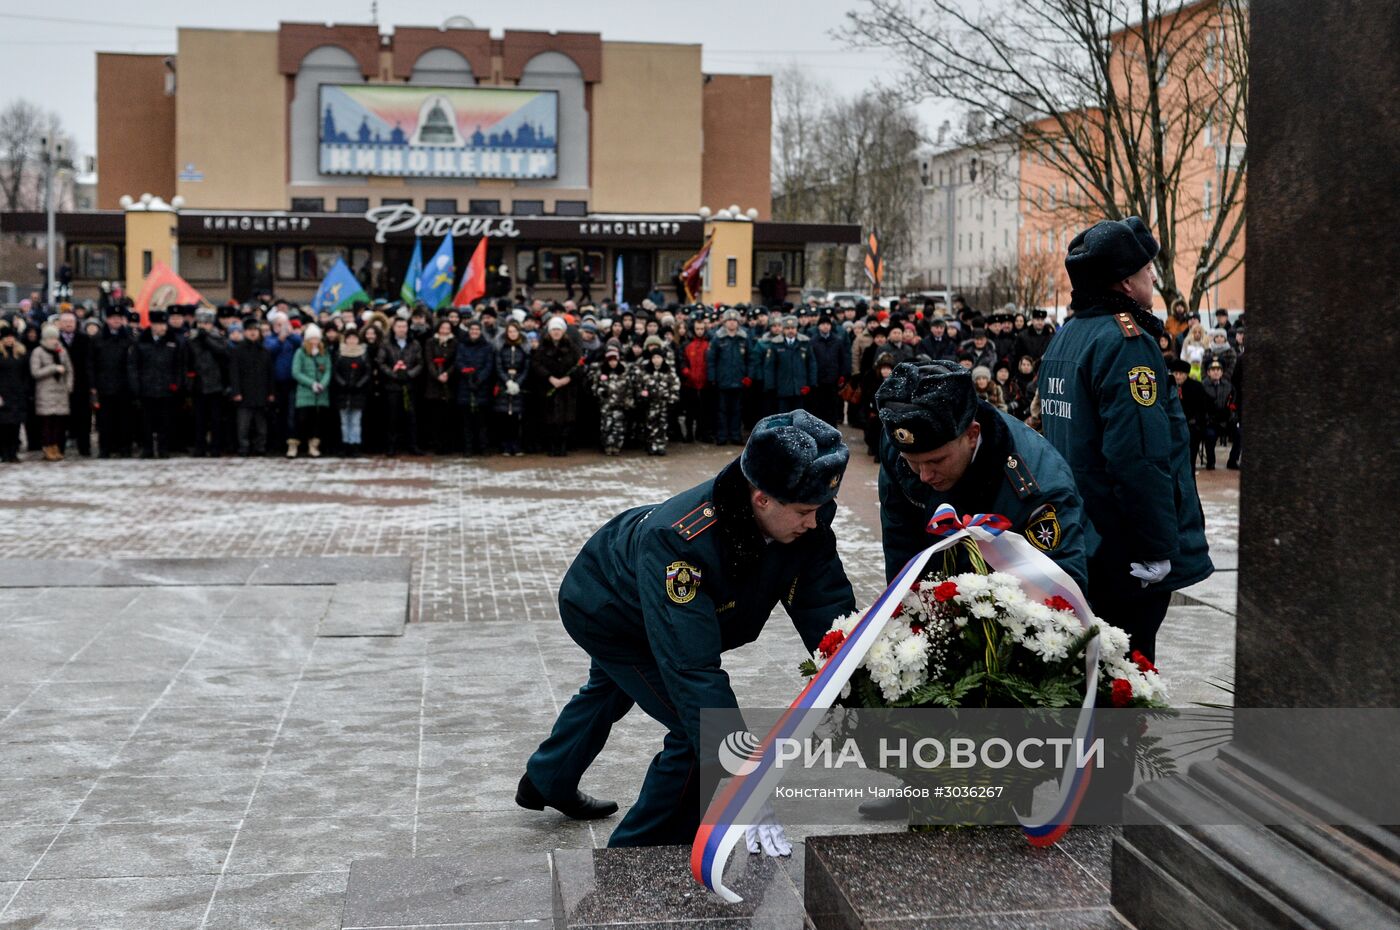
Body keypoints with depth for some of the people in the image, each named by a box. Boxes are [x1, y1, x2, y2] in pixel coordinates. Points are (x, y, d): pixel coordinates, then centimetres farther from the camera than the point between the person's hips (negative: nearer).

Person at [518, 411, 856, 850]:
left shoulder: (807, 521, -32)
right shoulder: (676, 540, -49)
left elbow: (830, 615, -27)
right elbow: (694, 671, -53)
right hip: (603, 613, -8)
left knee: (610, 691, 33)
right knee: (699, 731, -17)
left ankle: (546, 781, 63)